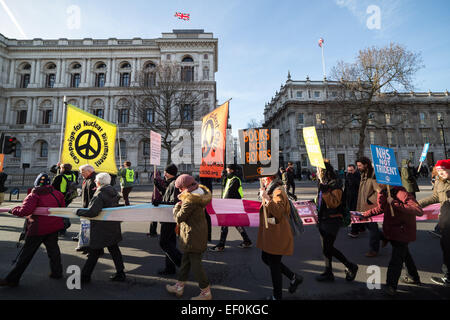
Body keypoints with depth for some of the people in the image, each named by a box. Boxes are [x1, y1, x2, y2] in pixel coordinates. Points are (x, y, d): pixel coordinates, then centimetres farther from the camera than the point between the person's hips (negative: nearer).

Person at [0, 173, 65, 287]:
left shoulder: (33, 196, -10)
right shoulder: (57, 193, 4)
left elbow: (25, 211, -23)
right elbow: (62, 206, 10)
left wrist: (13, 210, -4)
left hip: (38, 228, -4)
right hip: (54, 226, 4)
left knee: (26, 254, 7)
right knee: (53, 248, 17)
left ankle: (12, 279, 18)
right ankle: (57, 272, 25)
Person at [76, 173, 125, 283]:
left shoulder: (99, 195, -19)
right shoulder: (114, 192, 5)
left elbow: (92, 212, -25)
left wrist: (79, 211, -11)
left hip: (101, 230, -7)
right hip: (113, 228, 8)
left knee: (94, 252, 8)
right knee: (114, 249, 15)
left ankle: (85, 276, 25)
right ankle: (120, 273, 23)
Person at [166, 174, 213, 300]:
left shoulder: (190, 200, -27)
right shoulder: (199, 193, 1)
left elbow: (179, 218, -20)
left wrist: (176, 207, -3)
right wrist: (181, 205, 3)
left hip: (192, 236, -10)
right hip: (200, 232, 10)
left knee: (195, 263, 6)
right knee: (186, 260, 22)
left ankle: (206, 292, 23)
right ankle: (179, 286, 41)